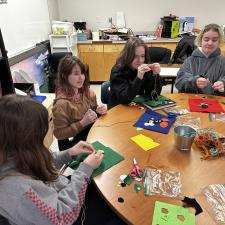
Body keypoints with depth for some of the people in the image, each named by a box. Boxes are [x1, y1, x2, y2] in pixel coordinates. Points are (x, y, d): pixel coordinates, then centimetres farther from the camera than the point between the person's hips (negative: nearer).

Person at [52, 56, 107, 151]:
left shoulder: (87, 92, -3)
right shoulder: (62, 103, -22)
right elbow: (59, 134, -19)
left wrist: (99, 111, -7)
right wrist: (82, 123, -25)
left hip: (92, 134, 6)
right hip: (73, 143, -6)